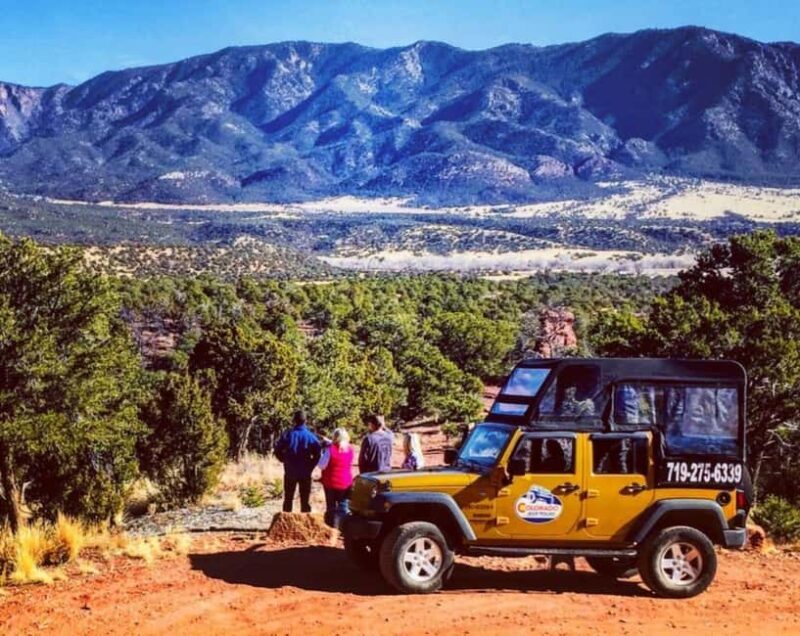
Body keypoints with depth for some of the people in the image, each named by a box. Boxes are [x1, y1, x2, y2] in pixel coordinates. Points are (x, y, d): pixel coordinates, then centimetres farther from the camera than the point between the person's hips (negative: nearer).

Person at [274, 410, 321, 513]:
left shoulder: (287, 434, -7)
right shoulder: (310, 436, -8)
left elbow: (277, 451, -6)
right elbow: (318, 453, -11)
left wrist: (285, 461, 7)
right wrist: (310, 465, 1)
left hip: (290, 472, 0)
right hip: (305, 473, 0)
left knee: (288, 499, 13)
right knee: (305, 500, 9)